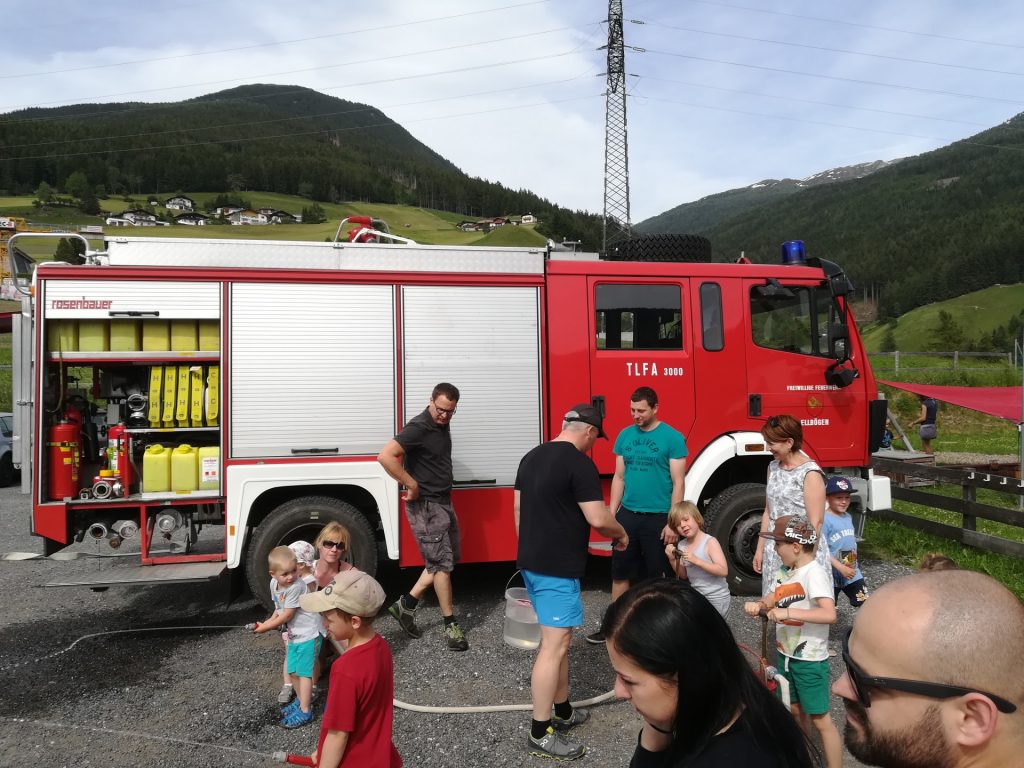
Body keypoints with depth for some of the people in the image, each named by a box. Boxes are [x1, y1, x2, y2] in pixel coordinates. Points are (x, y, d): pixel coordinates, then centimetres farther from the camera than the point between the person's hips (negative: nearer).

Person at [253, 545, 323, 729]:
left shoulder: (296, 587, -27)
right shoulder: (274, 584, -2)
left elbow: (287, 615, -21)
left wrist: (266, 627, -12)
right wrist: (267, 623, -5)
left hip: (308, 633, -8)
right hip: (294, 635, 8)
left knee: (303, 672, -4)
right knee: (292, 670, 18)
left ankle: (305, 712, 4)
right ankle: (303, 700, 38)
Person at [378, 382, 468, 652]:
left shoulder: (443, 425, 8)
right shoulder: (419, 428, -20)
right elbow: (385, 456, -32)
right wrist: (412, 485, -25)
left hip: (443, 502, 9)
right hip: (426, 506, -9)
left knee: (447, 558, 15)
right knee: (441, 562, -2)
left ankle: (406, 604, 21)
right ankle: (450, 625, 10)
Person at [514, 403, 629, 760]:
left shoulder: (531, 457, 9)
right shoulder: (579, 463, -17)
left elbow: (517, 508, 16)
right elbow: (598, 518, -20)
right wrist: (620, 534, 0)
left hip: (531, 562, 9)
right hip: (558, 569, -9)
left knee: (557, 639, 19)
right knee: (554, 645, -3)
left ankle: (563, 711, 30)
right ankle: (541, 734, 3)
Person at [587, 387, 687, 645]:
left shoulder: (672, 437, -7)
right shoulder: (625, 435, 6)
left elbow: (677, 483, -8)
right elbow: (619, 478, 11)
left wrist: (672, 523, -12)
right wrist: (611, 514, 7)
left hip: (657, 517, -4)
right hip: (627, 514, 4)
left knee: (655, 575, 8)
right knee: (620, 573, 9)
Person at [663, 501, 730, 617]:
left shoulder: (710, 542, -16)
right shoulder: (681, 545, 1)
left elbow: (723, 571, -23)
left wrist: (696, 560, -28)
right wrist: (672, 559, -7)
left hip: (716, 599, -7)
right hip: (696, 596, 7)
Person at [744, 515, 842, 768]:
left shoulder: (814, 573, -22)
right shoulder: (786, 571, 3)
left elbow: (829, 614, -33)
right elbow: (774, 598, 11)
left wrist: (789, 612, -37)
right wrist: (758, 604, -11)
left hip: (810, 660, -8)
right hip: (787, 654, 8)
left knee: (820, 719, 2)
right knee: (795, 711, 21)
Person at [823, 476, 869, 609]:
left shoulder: (848, 517, 6)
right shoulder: (825, 520, -19)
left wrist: (854, 566, 14)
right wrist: (841, 568, -24)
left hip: (852, 573, 6)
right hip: (832, 574, -6)